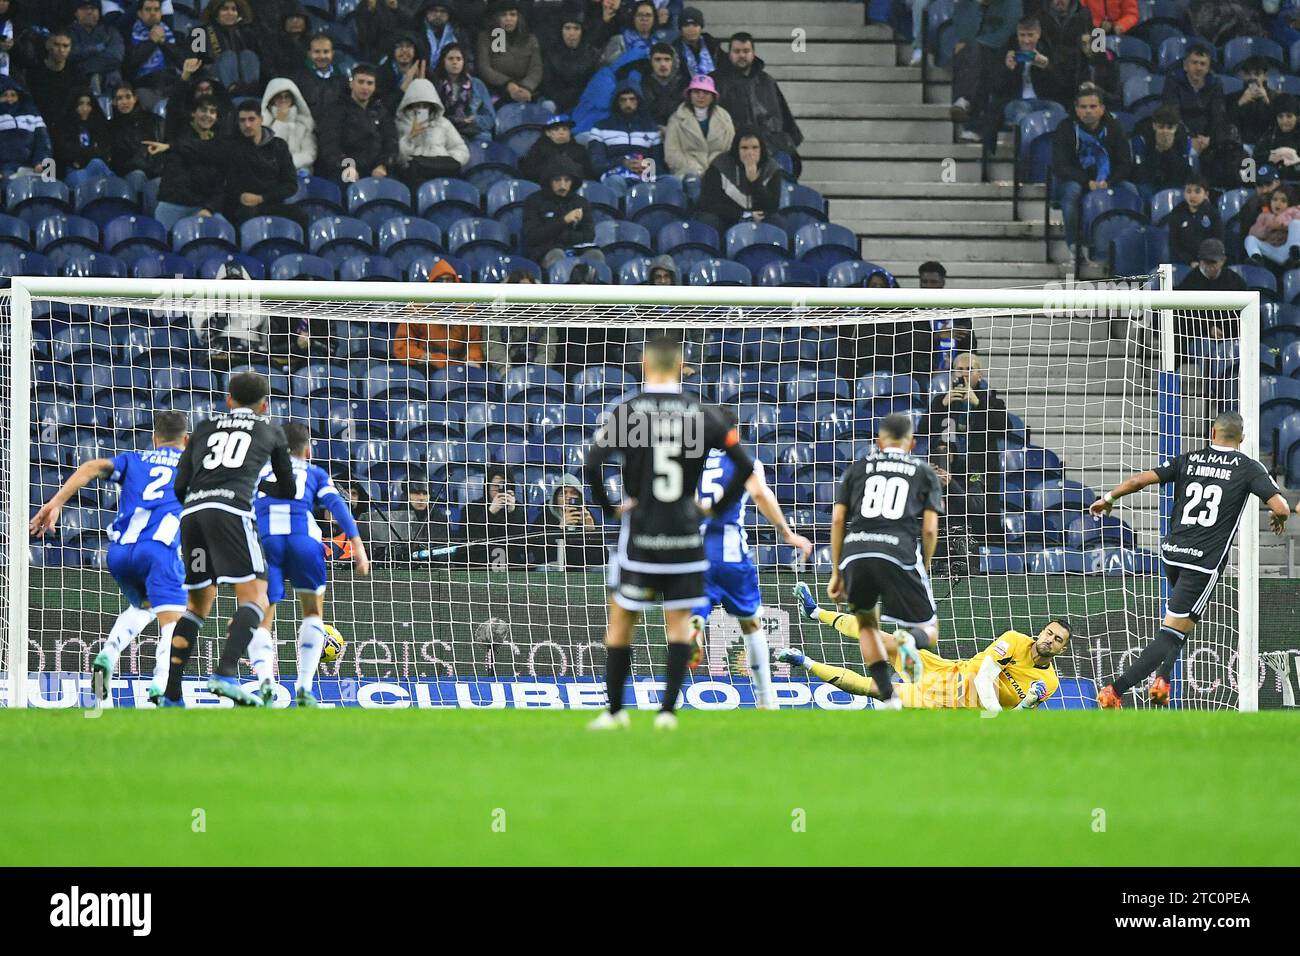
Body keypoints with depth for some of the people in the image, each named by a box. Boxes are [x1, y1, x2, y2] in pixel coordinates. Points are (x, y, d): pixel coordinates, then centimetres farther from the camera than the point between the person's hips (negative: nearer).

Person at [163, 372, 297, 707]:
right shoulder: (270, 430, 22)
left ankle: (170, 694, 8)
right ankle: (226, 674, -28)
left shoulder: (204, 427, 26)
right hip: (231, 509, -4)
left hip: (191, 511, 4)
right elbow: (288, 490, 29)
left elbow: (179, 485, 18)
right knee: (255, 598, -5)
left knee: (197, 605, 16)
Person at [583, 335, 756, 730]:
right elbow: (745, 465, -2)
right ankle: (668, 710, 0)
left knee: (621, 621, 10)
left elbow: (592, 466, -14)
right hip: (685, 535, 1)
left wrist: (609, 506, 0)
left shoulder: (626, 411, -5)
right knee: (679, 623, 8)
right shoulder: (702, 413, 0)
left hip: (640, 534, -1)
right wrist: (718, 507, 7)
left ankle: (615, 711, 14)